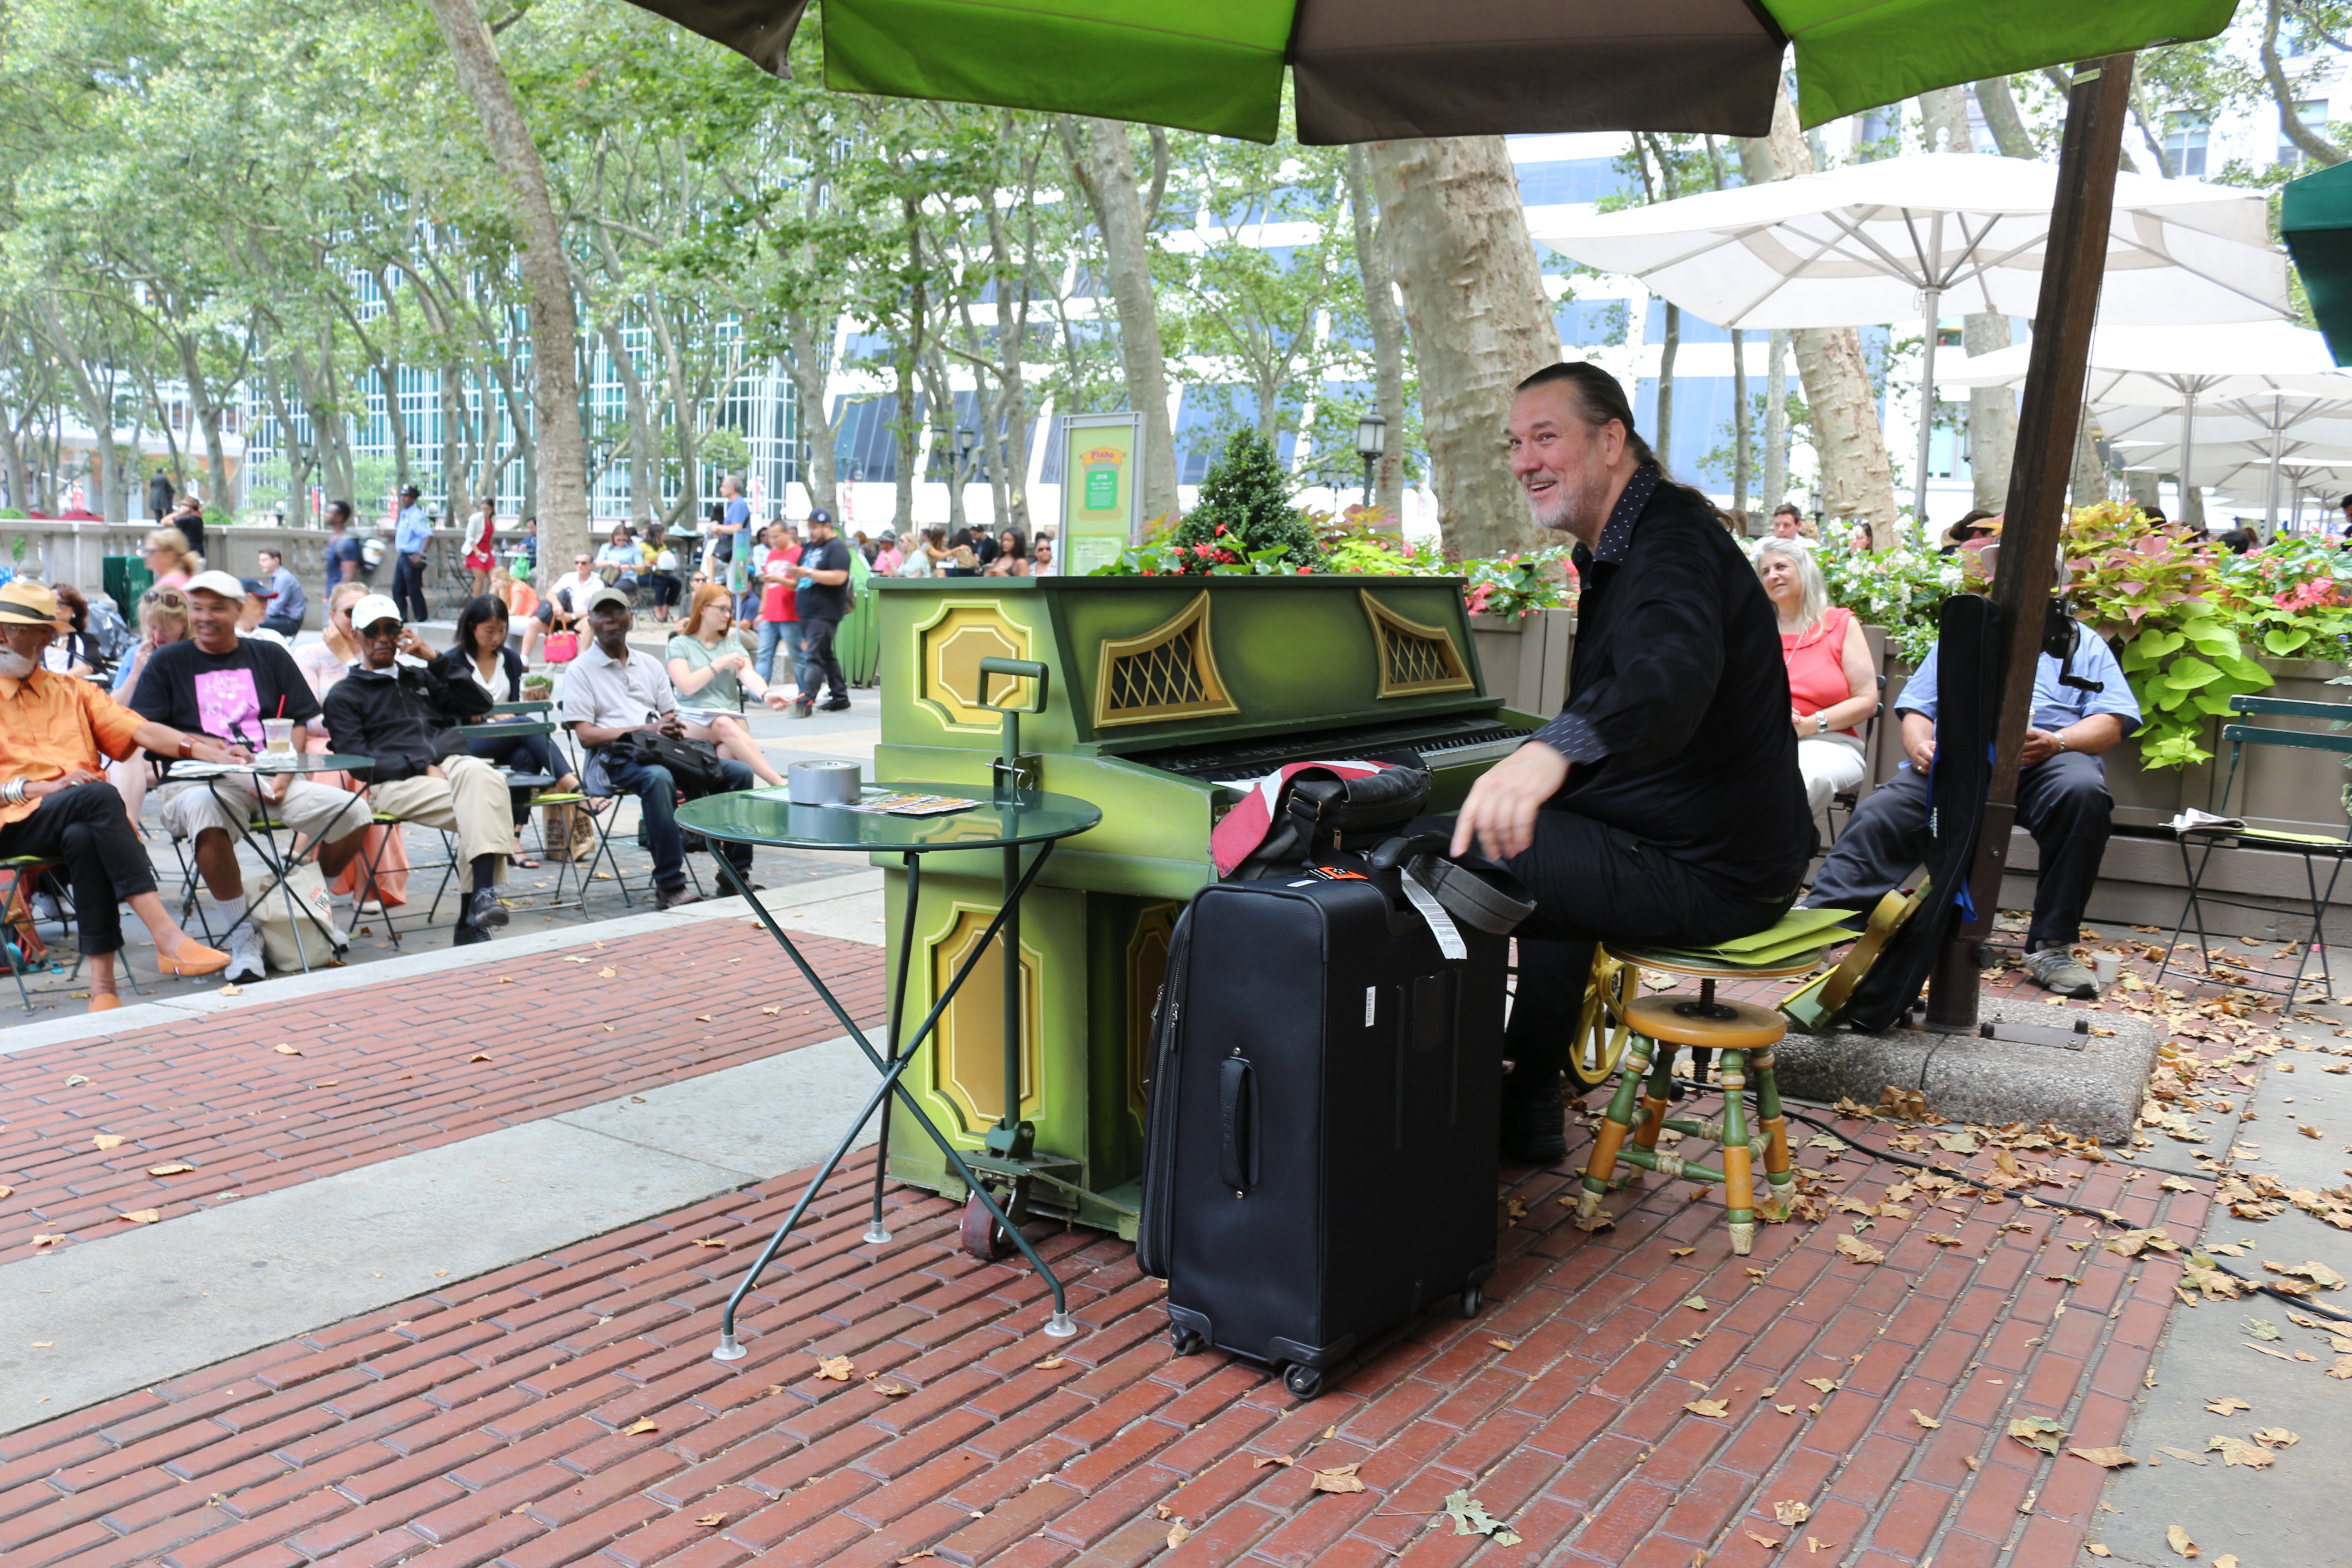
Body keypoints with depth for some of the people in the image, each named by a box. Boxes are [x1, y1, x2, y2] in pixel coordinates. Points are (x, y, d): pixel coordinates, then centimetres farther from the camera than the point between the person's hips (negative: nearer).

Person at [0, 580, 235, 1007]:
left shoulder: (72, 691, 24)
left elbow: (140, 730, 9)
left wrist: (196, 747, -10)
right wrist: (36, 788, -12)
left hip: (82, 824, 2)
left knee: (84, 839, -36)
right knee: (99, 796, -34)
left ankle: (102, 984, -38)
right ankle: (167, 935, -42)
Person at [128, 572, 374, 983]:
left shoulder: (269, 657, 18)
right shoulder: (168, 663, 12)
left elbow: (302, 722, 12)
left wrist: (283, 775, -6)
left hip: (270, 779, 3)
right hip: (197, 780, -2)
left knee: (353, 812, -20)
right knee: (204, 811, -40)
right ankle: (242, 938, -27)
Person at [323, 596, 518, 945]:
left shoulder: (419, 675, 30)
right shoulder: (344, 695, 16)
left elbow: (477, 704, 16)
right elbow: (358, 758, 1)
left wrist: (434, 659, 8)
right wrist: (422, 768, -13)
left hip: (451, 762, 3)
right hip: (396, 783, -3)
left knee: (479, 773, -37)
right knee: (477, 813, -33)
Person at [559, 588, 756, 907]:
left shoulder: (650, 665, 22)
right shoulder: (580, 671, 5)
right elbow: (586, 735, -6)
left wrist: (674, 727, -6)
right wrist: (644, 730, -15)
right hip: (613, 760, -6)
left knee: (739, 772, -14)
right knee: (658, 778, -40)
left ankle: (736, 874, -9)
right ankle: (669, 886, -38)